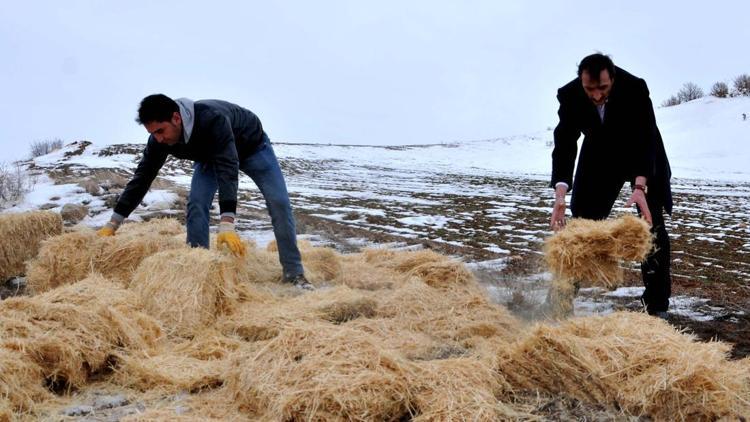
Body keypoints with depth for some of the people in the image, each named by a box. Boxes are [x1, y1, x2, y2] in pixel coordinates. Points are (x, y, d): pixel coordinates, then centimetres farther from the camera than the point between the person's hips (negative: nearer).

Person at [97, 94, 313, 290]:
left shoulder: (212, 118, -47)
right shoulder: (160, 138, -28)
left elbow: (228, 169, -54)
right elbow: (142, 177, -20)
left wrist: (226, 225, -63)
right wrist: (112, 225, -21)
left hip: (252, 145, -5)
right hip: (210, 155, 5)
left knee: (278, 201, -14)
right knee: (196, 204, -15)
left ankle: (294, 273, -7)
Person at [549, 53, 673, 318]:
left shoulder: (635, 88, -32)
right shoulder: (569, 95, -26)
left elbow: (645, 140, -34)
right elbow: (564, 144, -29)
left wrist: (640, 187, -50)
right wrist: (560, 193, -43)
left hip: (642, 155, -2)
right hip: (599, 156, 2)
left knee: (652, 225, -7)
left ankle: (657, 306, 2)